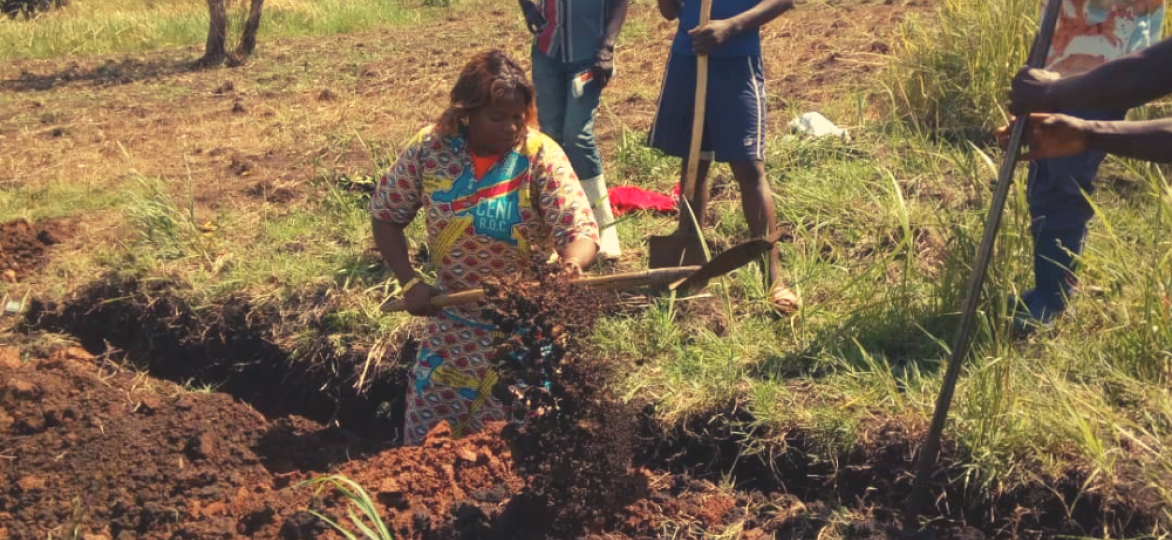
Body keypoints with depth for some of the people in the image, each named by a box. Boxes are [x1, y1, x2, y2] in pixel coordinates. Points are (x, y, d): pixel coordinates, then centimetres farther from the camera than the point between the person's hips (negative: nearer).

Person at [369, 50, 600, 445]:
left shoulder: (541, 156, -18)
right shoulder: (429, 149, -12)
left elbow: (581, 232, -21)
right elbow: (386, 215, 0)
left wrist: (572, 264, -44)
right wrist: (410, 282, -10)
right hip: (452, 320, 3)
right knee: (428, 435, 13)